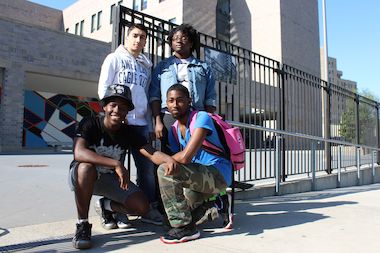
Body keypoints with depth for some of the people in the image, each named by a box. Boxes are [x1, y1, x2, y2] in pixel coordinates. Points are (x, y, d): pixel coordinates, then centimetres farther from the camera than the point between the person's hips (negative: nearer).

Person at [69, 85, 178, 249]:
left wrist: (168, 159, -44)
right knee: (86, 167, -39)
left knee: (142, 207, -14)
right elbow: (79, 152, -37)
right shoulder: (90, 124, -20)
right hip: (82, 176, -3)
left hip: (111, 178, 4)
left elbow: (152, 154, -20)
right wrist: (117, 164, -46)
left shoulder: (130, 132, -9)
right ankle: (82, 224, -22)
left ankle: (107, 205, 17)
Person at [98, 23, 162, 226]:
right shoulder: (114, 59, 7)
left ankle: (149, 208, 14)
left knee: (147, 166, 3)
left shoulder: (146, 66, 21)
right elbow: (103, 89, -1)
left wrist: (149, 125, 16)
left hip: (140, 123, 5)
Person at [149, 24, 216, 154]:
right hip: (169, 118, 0)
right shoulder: (162, 66, 18)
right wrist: (158, 121, -4)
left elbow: (210, 99, 12)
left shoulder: (203, 68, 18)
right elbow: (154, 96, 9)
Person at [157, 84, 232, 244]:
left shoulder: (202, 117, -16)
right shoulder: (174, 130, 10)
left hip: (219, 175, -9)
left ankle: (184, 227, -12)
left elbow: (185, 157, -25)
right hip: (201, 176, 9)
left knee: (165, 171, -23)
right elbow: (177, 158, 13)